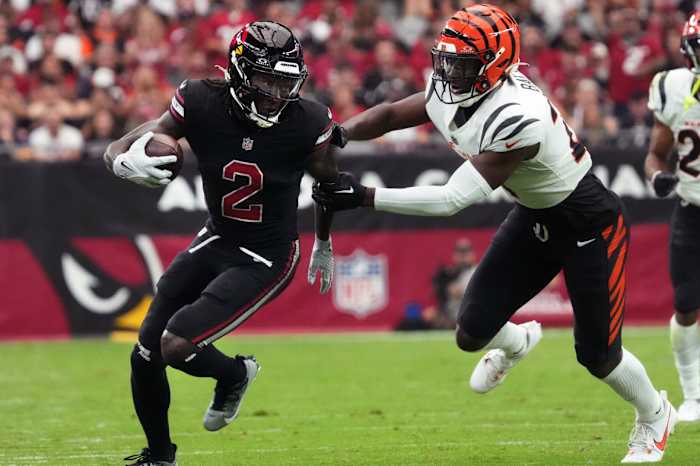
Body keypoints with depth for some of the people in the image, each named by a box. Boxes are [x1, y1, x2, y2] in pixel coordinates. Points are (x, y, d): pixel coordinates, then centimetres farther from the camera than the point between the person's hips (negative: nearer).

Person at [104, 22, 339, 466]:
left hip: (266, 259, -4)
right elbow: (116, 150, -12)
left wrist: (324, 243, 18)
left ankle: (235, 373, 16)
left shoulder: (307, 124, -21)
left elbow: (330, 186, 2)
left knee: (176, 346, -19)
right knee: (146, 356, 6)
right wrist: (127, 163, -38)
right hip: (216, 242, 4)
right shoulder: (202, 105, -18)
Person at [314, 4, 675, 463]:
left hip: (589, 225, -7)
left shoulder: (518, 118, -38)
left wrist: (363, 196, -39)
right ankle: (517, 342, 36)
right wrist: (341, 133, -20)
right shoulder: (452, 95, -13)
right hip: (534, 218, 7)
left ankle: (655, 415, 35)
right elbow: (390, 115, 1)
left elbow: (453, 199, -38)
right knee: (473, 333, -1)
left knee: (597, 355, 3)